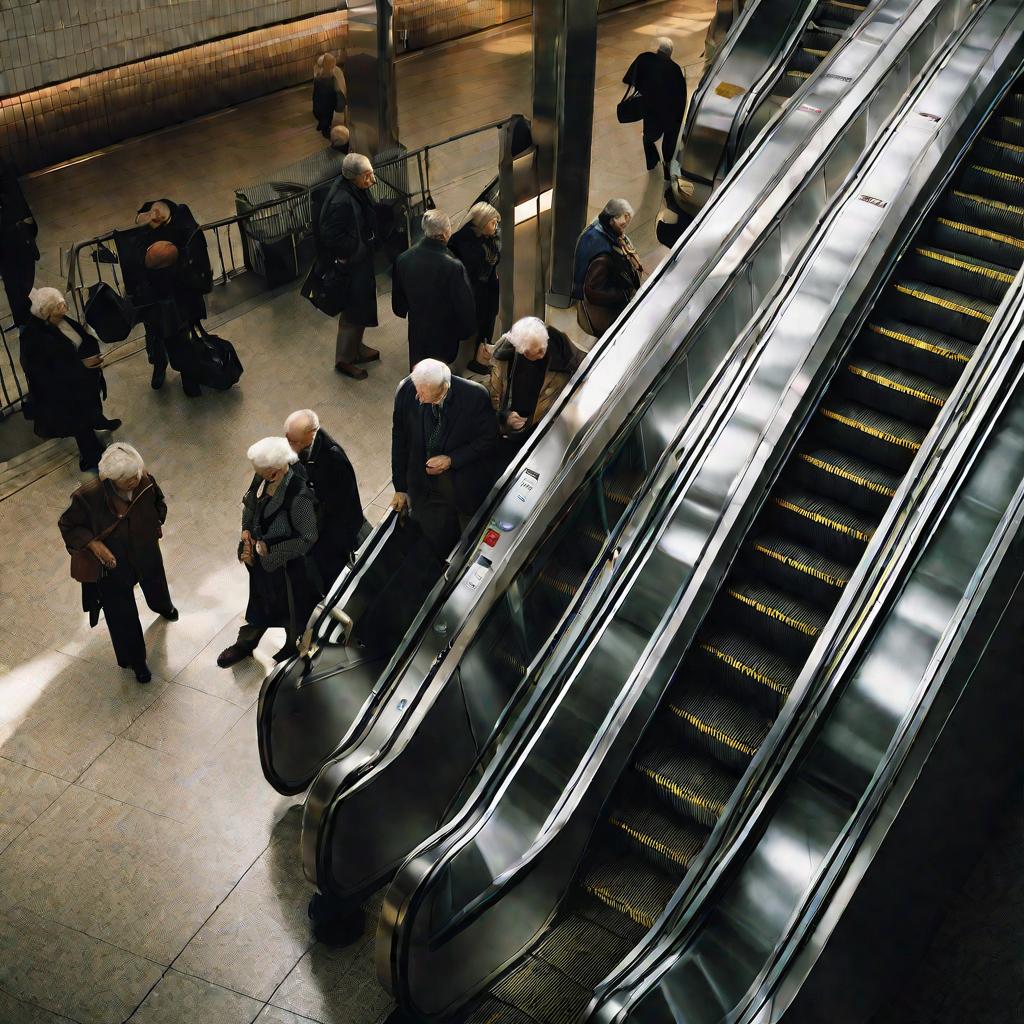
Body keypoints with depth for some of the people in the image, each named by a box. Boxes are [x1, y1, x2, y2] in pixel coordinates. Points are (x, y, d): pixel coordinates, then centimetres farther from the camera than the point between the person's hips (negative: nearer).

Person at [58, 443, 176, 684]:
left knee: (156, 586, 34)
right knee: (122, 614, 11)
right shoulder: (89, 496, -34)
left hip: (147, 553, 4)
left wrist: (158, 523, -4)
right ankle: (134, 659, 36)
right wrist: (93, 544, -28)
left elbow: (159, 501, 2)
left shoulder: (145, 481, -23)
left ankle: (164, 607, 72)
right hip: (112, 563, -4)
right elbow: (67, 526, -17)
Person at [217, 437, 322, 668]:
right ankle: (245, 644, 55)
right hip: (260, 557, 6)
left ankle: (293, 648, 52)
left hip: (288, 564, -6)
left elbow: (308, 538, -25)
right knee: (259, 600, 30)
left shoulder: (298, 496, -37)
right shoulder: (262, 478, -17)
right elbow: (249, 505, 3)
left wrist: (269, 550, -21)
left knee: (292, 608, 23)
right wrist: (247, 535, -9)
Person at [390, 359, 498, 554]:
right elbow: (399, 440, -4)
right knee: (439, 547, 12)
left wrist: (452, 460, -21)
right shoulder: (406, 391, -17)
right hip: (425, 485, 2)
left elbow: (489, 438, -11)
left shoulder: (475, 396, -26)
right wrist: (401, 488, 1)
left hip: (468, 486, -2)